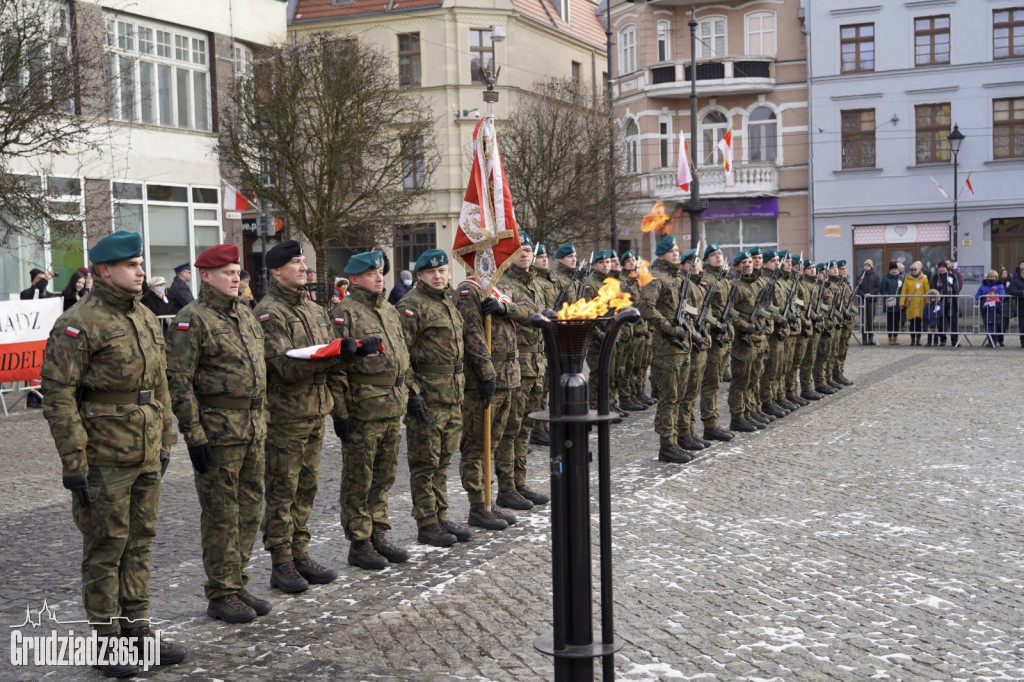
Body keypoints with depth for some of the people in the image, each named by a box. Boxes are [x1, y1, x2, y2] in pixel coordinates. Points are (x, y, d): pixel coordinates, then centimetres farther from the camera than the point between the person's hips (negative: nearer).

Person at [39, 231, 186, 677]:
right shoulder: (78, 324, -13)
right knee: (105, 550, 3)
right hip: (104, 460, -7)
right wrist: (74, 463, -17)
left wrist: (165, 442, 17)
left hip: (146, 456, 7)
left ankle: (136, 628, 25)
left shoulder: (146, 318, 11)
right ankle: (106, 643, 14)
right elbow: (58, 397, -15)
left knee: (139, 543, 13)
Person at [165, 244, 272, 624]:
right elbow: (179, 382, -15)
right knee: (221, 514, -1)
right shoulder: (192, 319, -11)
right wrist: (194, 435, -18)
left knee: (249, 509, 13)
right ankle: (221, 595, 10)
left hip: (253, 428, 8)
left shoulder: (246, 315, 14)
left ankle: (238, 583, 25)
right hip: (218, 431, -8)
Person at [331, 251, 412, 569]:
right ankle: (359, 544, 11)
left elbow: (403, 357, 23)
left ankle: (378, 535, 26)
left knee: (384, 477, 15)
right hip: (363, 410, -8)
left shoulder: (390, 311, 15)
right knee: (358, 481, 2)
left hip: (393, 410, 8)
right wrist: (340, 411, -18)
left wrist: (413, 393, 17)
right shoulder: (345, 313, -10)